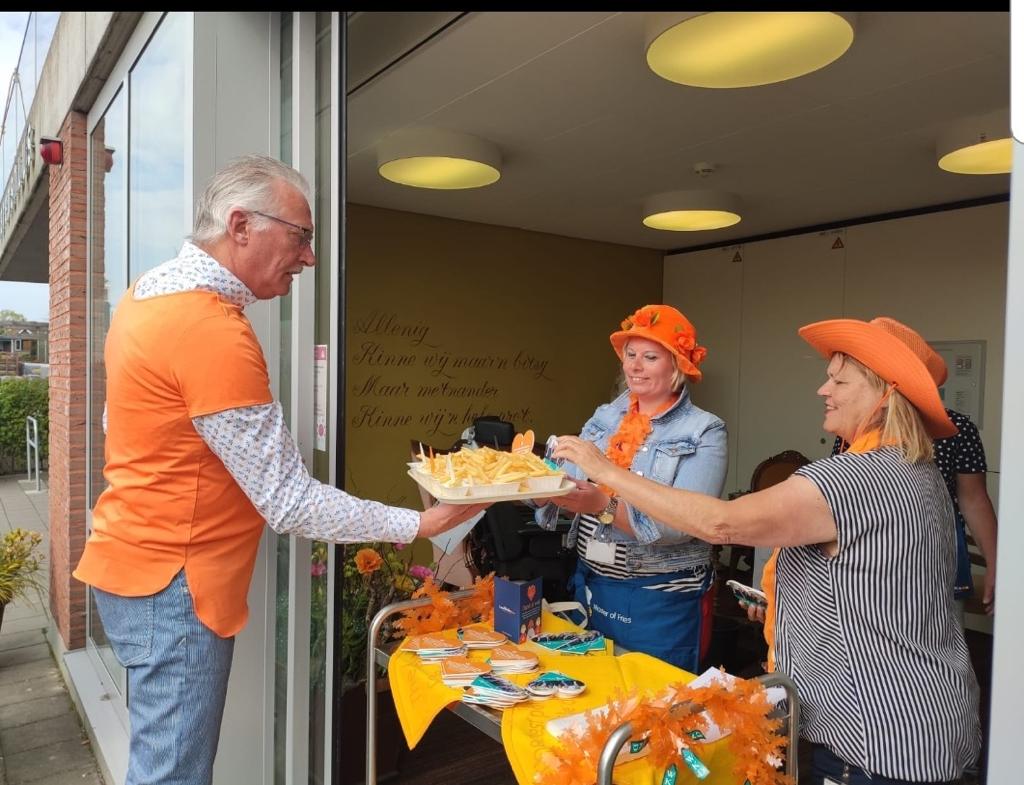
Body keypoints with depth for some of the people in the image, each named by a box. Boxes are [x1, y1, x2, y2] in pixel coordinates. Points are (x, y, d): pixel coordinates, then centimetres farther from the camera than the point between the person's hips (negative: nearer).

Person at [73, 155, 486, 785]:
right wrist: (420, 525, -16)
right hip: (174, 582, -10)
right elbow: (290, 503, -24)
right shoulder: (214, 330, -25)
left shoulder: (152, 292, 7)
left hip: (136, 561, 10)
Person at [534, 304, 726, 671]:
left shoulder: (704, 432, -12)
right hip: (591, 587, 5)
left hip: (662, 602, -5)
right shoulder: (604, 417, 5)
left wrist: (604, 505, -34)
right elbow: (566, 482, -3)